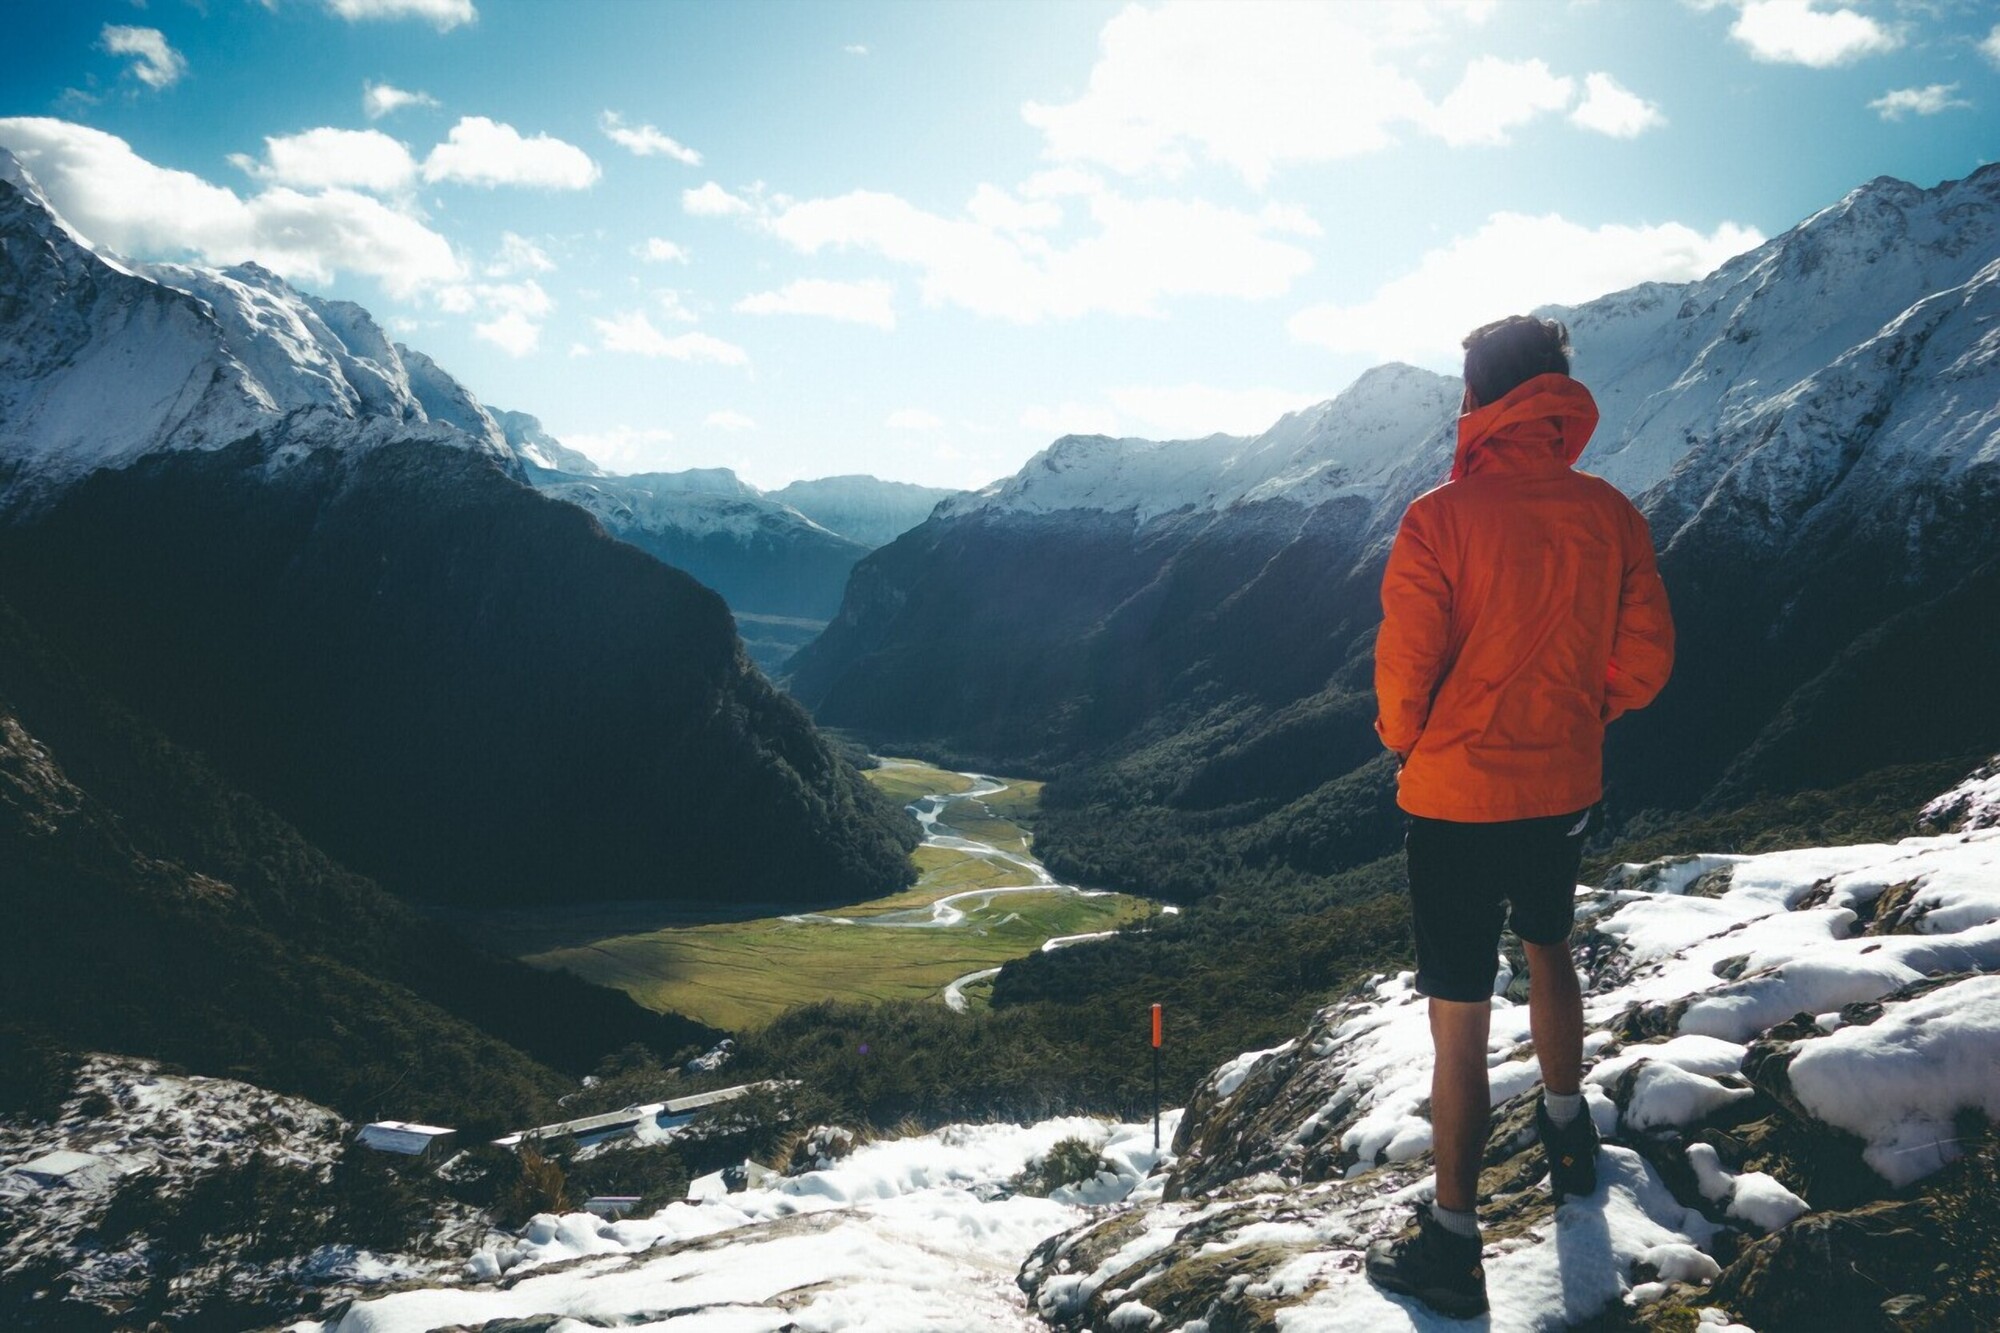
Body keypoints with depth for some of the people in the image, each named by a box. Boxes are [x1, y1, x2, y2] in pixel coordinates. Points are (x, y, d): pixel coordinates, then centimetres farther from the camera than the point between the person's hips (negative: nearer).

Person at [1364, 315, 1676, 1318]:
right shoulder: (1611, 513, -4)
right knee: (1547, 947, 30)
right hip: (1567, 788, 5)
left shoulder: (1441, 518, -19)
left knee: (1459, 1018, 3)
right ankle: (1567, 1134, 49)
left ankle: (1453, 1243, 14)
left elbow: (1403, 668, -15)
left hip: (1457, 798, -5)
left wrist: (1404, 742, 6)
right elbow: (1645, 659, 2)